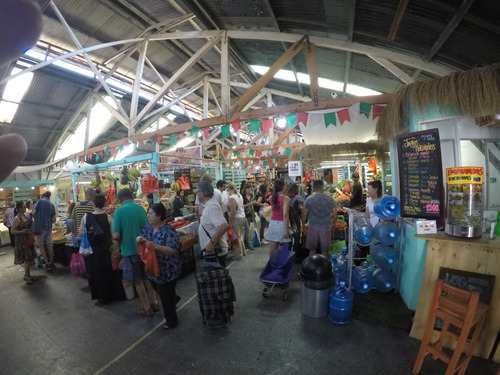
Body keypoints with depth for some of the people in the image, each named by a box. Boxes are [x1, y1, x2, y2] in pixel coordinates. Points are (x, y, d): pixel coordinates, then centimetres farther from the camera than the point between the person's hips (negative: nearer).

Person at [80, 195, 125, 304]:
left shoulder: (86, 217, -9)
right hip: (106, 250, -1)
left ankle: (101, 296, 27)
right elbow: (113, 234, -13)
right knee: (109, 271, 16)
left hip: (92, 250, 1)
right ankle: (113, 294, 28)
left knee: (96, 272, 16)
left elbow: (81, 233, -2)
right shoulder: (107, 217, -14)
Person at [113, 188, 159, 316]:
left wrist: (118, 240, 6)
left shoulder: (119, 211, -12)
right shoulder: (141, 208, -3)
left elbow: (116, 235, -16)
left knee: (137, 281, 12)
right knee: (147, 277, 20)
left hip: (129, 250, -3)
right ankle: (154, 302, 30)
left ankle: (147, 308, 24)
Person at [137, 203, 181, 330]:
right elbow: (141, 237, 9)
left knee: (166, 297, 9)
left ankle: (171, 321, 34)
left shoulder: (169, 231, -23)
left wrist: (155, 246, -33)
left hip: (167, 271, -8)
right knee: (158, 290, 27)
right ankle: (174, 298, 56)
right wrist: (139, 239, -14)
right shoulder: (148, 228, 1)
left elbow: (173, 250, -28)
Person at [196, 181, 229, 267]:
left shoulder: (211, 207, -23)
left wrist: (212, 243, -28)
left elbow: (223, 226, -33)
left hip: (215, 250, -9)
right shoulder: (209, 205, 8)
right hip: (212, 250, 9)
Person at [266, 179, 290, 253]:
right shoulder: (285, 198, -10)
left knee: (272, 251, 8)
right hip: (282, 224, -5)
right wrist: (286, 230, -17)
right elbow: (285, 214, -17)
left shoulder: (271, 198, 5)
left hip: (272, 224, 5)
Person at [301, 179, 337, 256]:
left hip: (313, 228, -1)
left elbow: (304, 214, -3)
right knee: (324, 251, 11)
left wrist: (303, 225, 11)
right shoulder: (330, 199, -1)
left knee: (312, 250, 10)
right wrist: (334, 223, 21)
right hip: (326, 228, 1)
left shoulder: (309, 199, -5)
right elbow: (335, 213, 4)